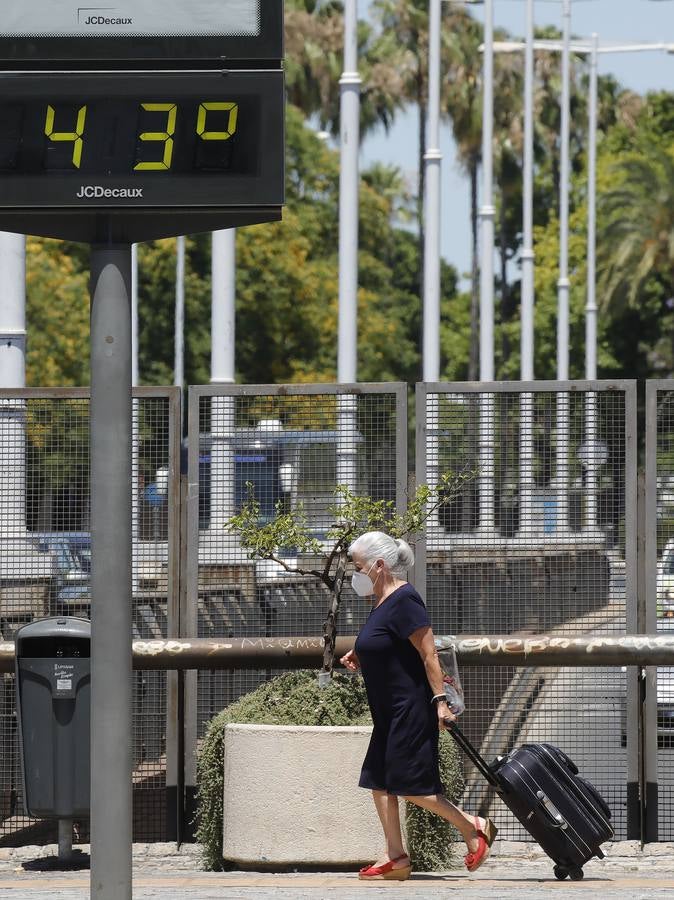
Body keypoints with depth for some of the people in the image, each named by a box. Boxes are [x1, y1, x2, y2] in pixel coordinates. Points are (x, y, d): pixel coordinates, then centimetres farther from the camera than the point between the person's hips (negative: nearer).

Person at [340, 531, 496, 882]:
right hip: (390, 713, 10)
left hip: (412, 707, -10)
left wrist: (439, 700, -24)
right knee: (378, 781, 6)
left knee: (408, 783, -9)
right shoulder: (382, 603, 14)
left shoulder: (403, 601, -16)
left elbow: (429, 654, -20)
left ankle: (473, 828, 2)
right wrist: (360, 659, 15)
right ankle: (395, 857, 8)